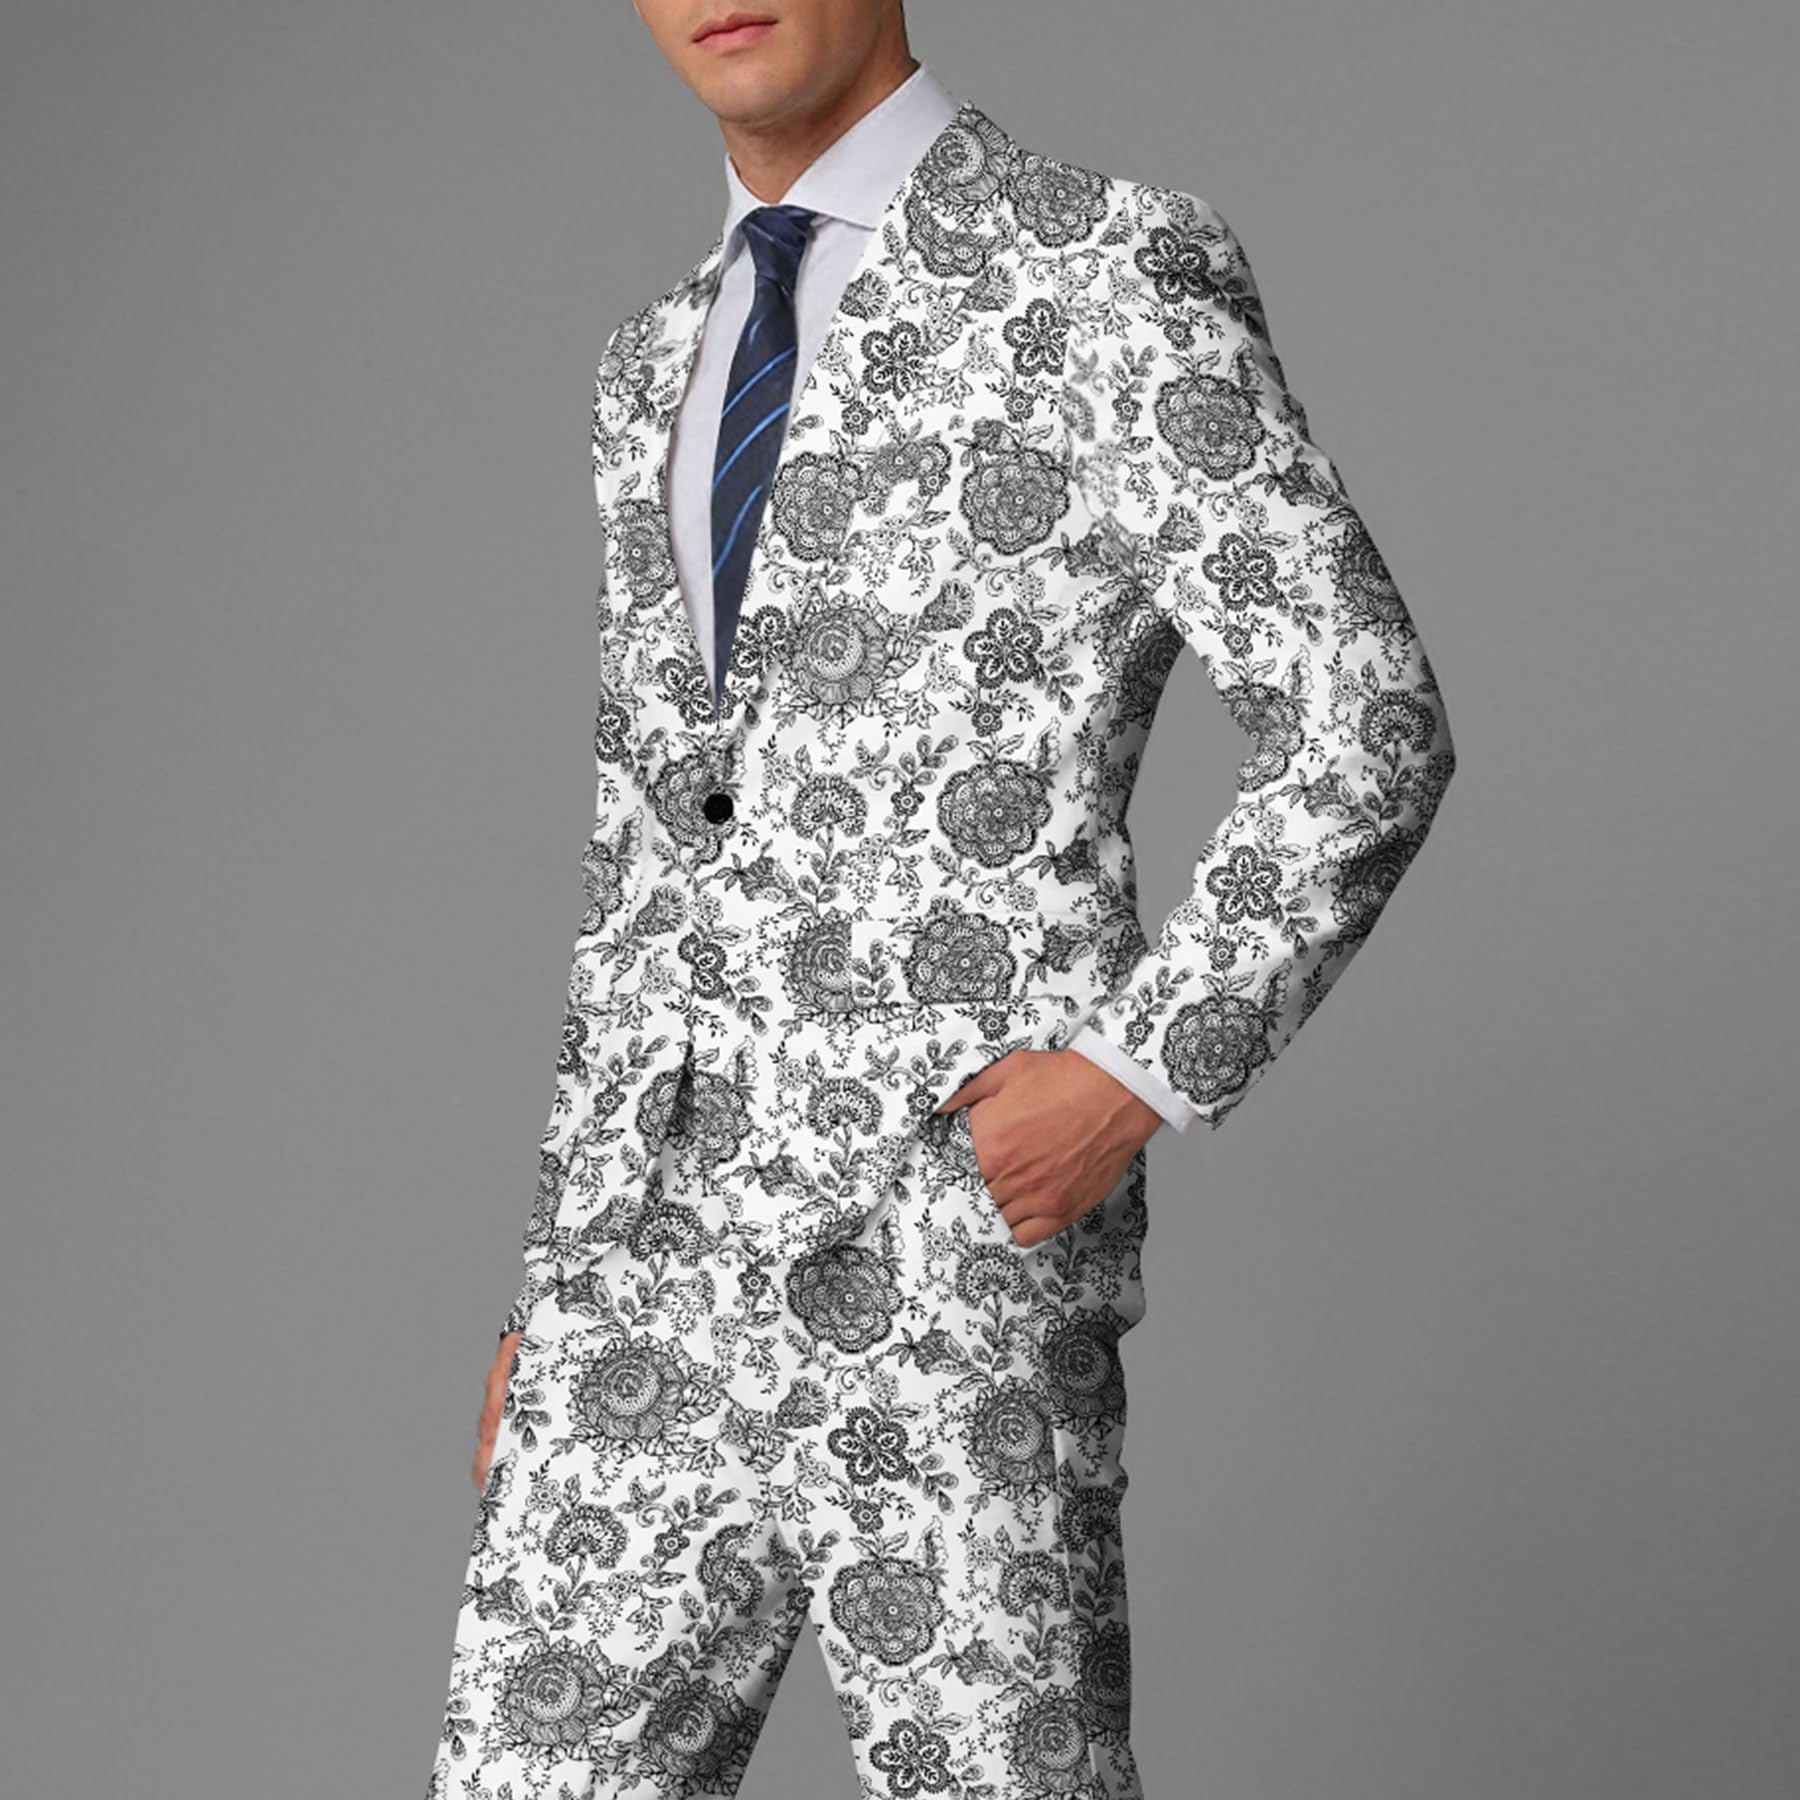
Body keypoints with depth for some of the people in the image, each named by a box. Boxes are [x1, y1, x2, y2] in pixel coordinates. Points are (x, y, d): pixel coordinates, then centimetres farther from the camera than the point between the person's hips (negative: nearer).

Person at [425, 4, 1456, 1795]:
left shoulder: (1110, 275, -5)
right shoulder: (664, 369, 17)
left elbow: (1366, 731, -9)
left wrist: (1134, 1080, -16)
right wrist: (549, 1309, 17)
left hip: (956, 1257, -6)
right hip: (654, 1260, 7)